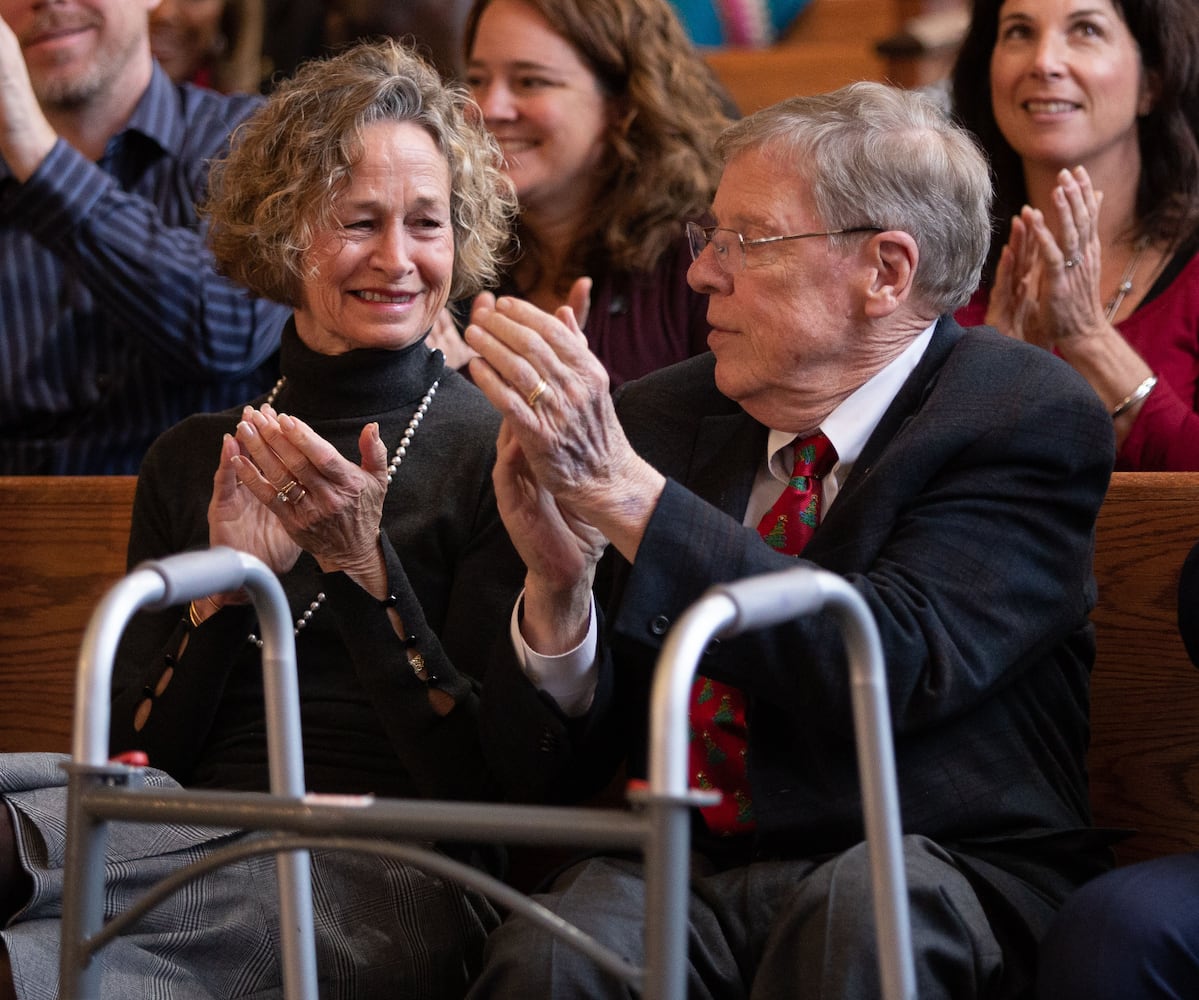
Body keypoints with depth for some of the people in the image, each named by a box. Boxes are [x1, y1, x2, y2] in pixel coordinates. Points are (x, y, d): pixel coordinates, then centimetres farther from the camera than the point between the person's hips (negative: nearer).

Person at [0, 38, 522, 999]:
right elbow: (138, 753, 10)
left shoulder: (498, 452, 3)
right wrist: (226, 590, -8)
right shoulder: (192, 461, 17)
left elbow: (484, 783, -3)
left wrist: (361, 564, -15)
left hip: (388, 884, -4)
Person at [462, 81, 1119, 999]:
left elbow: (894, 670, -22)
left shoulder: (1032, 419, -3)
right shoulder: (659, 418, 9)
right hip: (681, 876, 3)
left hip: (937, 883, -2)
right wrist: (557, 583, -13)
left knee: (856, 905, -35)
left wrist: (621, 488, -23)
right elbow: (546, 774, 7)